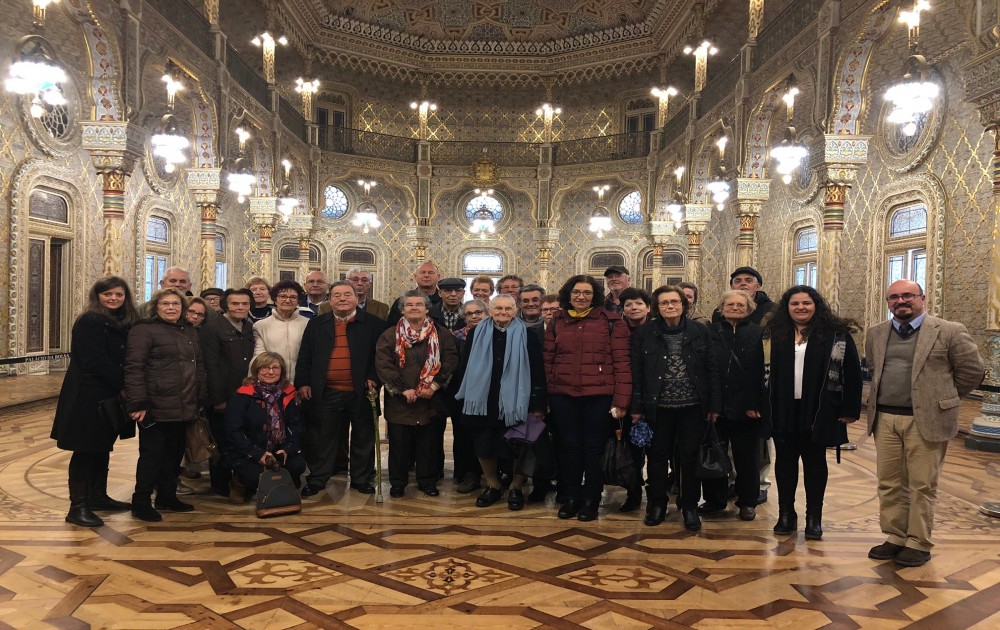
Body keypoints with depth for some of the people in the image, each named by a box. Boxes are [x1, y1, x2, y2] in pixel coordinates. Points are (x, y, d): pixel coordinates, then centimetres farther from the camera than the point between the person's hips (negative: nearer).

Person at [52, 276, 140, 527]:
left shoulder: (124, 323, 10)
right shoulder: (88, 321, -12)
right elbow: (95, 361, -18)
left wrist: (125, 386, -1)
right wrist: (124, 384, -15)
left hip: (110, 396, 8)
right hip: (87, 394, -7)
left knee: (102, 447, 15)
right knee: (85, 450, -3)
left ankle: (98, 496, 26)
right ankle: (78, 506, 3)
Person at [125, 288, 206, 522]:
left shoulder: (190, 332, 16)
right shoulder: (143, 330, -7)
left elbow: (199, 367, 20)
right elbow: (134, 368, -14)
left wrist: (200, 399, 15)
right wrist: (138, 403, -21)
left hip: (183, 407, 7)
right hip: (156, 407, -7)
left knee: (174, 453, 14)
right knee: (152, 454, -1)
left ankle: (167, 496, 27)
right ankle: (141, 503, 11)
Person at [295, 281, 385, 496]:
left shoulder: (373, 324, 2)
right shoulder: (316, 324, 9)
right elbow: (305, 356, 9)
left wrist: (374, 378, -8)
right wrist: (303, 383, 2)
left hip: (361, 392, -1)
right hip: (326, 393, 1)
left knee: (363, 438, 9)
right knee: (323, 438, 8)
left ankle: (362, 479, 22)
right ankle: (317, 479, 20)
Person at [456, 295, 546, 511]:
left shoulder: (526, 336, -1)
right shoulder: (477, 334, 6)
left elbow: (537, 371, -4)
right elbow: (464, 367, 7)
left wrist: (538, 404, -9)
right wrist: (465, 396, 2)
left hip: (514, 402, -2)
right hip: (482, 401, 2)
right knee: (484, 445, 8)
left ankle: (516, 488, 21)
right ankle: (492, 486, 26)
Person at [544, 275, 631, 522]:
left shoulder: (611, 322, -2)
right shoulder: (557, 322, 8)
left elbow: (621, 362, -5)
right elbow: (548, 360, 9)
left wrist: (621, 400, -10)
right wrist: (545, 396, 4)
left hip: (599, 396, -2)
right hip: (563, 395, 3)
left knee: (594, 447, 6)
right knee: (569, 446, 11)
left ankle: (591, 499, 22)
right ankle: (571, 497, 26)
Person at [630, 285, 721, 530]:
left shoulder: (700, 331, 1)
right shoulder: (644, 333, 0)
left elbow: (711, 370, 2)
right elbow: (637, 372, 0)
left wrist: (714, 405, -1)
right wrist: (636, 407, -2)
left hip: (693, 406, 0)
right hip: (658, 406, 0)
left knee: (690, 457, 7)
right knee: (657, 456, 9)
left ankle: (690, 506, 23)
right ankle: (656, 504, 25)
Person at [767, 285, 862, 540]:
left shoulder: (836, 334, -5)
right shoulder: (776, 334, 2)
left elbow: (852, 372, -3)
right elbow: (767, 371, 1)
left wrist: (850, 409, -5)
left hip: (818, 411, -2)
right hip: (784, 411, 2)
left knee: (815, 463, 9)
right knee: (784, 461, 8)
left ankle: (814, 518, 19)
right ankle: (786, 514, 20)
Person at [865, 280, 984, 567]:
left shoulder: (949, 331, -4)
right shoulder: (876, 334, 10)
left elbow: (972, 370, 1)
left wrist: (942, 398, 7)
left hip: (926, 420, -4)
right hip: (885, 419, 5)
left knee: (922, 486, 3)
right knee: (889, 483, 10)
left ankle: (918, 544, 15)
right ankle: (895, 537, 23)